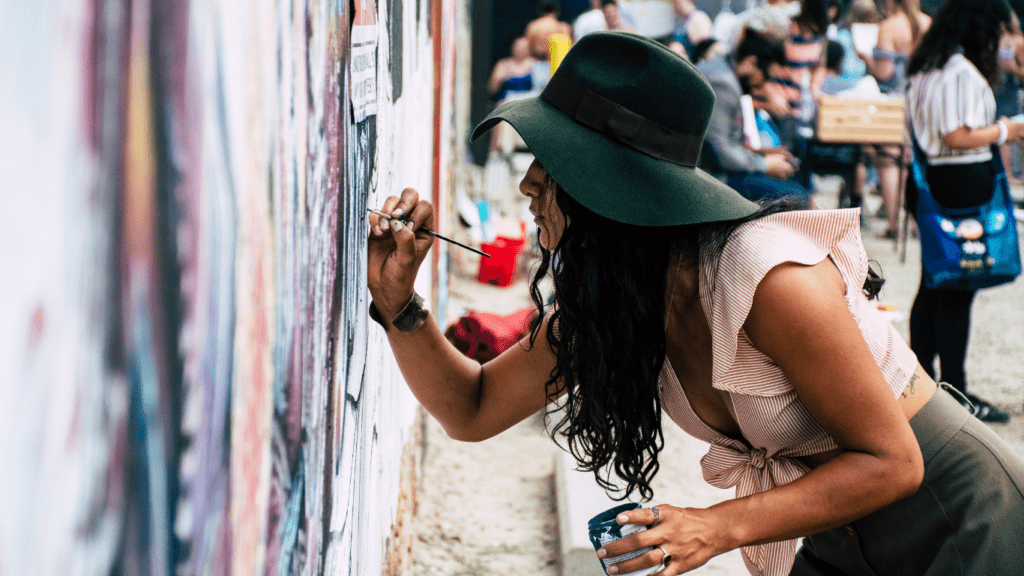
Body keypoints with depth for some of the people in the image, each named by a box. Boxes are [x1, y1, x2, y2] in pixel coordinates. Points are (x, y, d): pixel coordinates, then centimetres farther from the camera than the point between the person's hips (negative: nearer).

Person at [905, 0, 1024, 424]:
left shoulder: (925, 67, 12)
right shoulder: (964, 72, -17)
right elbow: (958, 136, -22)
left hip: (931, 180, 10)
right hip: (963, 185, -10)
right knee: (959, 288, -4)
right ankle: (955, 392, 1)